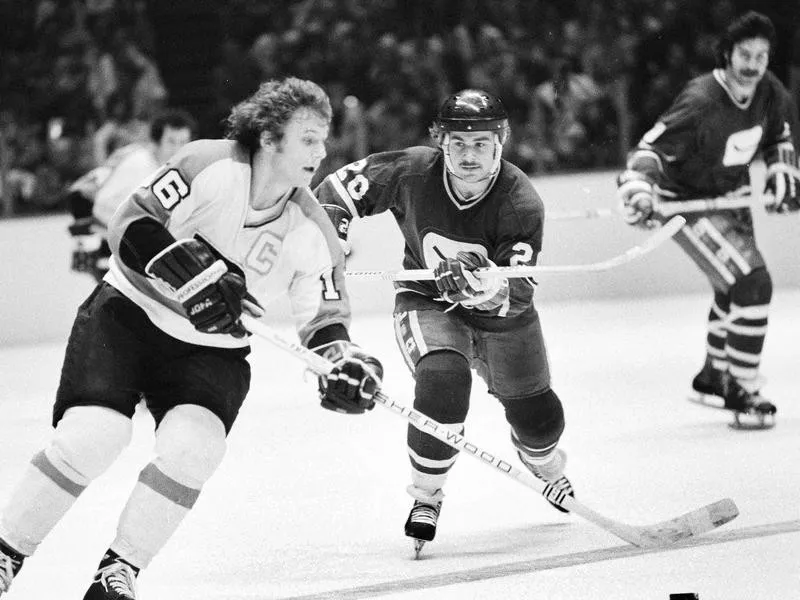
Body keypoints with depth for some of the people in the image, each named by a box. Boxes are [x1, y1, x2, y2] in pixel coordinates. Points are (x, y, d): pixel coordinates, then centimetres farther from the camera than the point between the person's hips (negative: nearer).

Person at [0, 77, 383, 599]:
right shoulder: (208, 166, -18)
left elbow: (324, 318, 2)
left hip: (212, 351, 3)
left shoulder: (311, 231, -7)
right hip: (127, 317, -3)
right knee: (92, 437, -21)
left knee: (193, 447, -24)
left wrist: (343, 361, -19)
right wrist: (192, 273, -31)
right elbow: (131, 226, -18)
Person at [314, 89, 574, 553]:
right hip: (428, 301, -1)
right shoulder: (411, 172, -24)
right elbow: (341, 187, -9)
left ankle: (549, 468, 49)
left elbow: (519, 292, -32)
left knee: (537, 418, 9)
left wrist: (485, 288, -52)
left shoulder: (521, 203, -28)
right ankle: (426, 498, -11)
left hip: (502, 314, 1)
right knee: (442, 380, -30)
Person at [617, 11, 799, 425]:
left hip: (730, 196, 8)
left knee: (737, 286, 26)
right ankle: (742, 390, -10)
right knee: (752, 285, -20)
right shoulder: (702, 102, -31)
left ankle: (715, 374, 47)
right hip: (686, 201, -8)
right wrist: (639, 190, -49)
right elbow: (652, 148, -33)